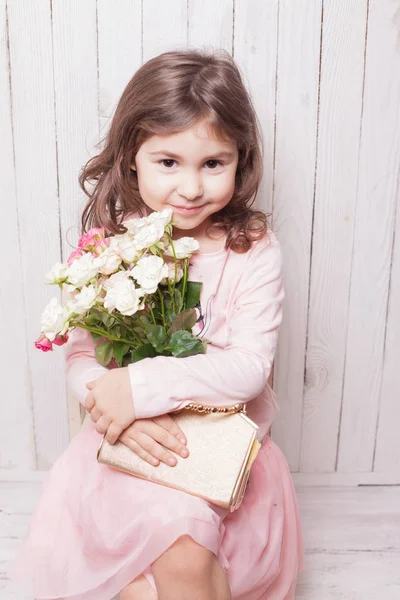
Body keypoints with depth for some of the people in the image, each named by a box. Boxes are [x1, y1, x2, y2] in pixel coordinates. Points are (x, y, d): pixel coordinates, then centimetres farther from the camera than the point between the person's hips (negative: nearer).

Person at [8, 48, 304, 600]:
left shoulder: (253, 249, -10)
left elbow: (250, 367, -15)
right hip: (134, 440, 1)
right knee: (180, 531, -23)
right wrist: (119, 407, -23)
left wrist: (142, 385, -24)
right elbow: (80, 357, -3)